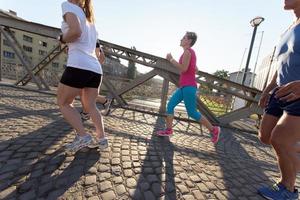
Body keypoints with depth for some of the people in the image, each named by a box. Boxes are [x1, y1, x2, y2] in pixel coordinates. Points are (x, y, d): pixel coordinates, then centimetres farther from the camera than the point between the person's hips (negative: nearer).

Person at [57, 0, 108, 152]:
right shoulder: (90, 20, 29)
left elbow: (76, 31, -13)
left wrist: (62, 39, 4)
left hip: (79, 65, -7)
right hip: (95, 68, 7)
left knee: (63, 103, 9)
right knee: (90, 106, 14)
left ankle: (82, 137, 1)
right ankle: (102, 139, 10)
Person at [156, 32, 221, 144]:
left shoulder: (187, 51, -9)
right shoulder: (191, 52, 20)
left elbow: (183, 69, -20)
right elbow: (195, 69, 23)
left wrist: (171, 59, -11)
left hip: (188, 86, -10)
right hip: (184, 86, 10)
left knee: (192, 112, -4)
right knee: (170, 105, 6)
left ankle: (213, 130, 14)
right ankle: (168, 130, 12)